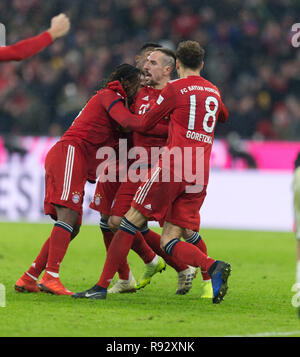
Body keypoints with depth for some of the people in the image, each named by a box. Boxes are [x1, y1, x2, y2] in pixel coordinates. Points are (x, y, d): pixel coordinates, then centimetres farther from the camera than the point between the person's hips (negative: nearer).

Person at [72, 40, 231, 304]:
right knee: (169, 241, 4)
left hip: (174, 164, -5)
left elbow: (145, 124, 9)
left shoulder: (175, 88, 2)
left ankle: (103, 285, -2)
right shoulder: (214, 92, 19)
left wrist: (123, 118, 26)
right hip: (200, 178, 5)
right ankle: (213, 267, -21)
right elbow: (224, 116, 42)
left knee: (131, 222, 1)